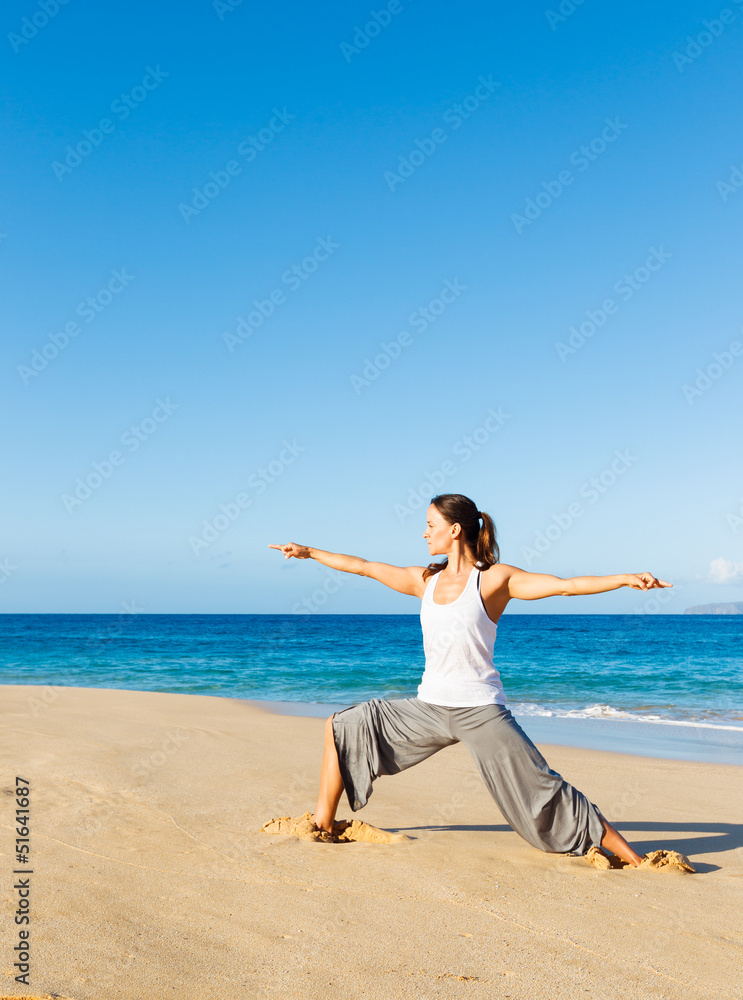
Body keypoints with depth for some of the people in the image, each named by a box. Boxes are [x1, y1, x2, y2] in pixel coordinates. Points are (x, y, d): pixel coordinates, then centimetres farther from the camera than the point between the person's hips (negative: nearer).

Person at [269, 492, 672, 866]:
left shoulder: (495, 579, -7)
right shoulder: (425, 580, 9)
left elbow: (567, 585, -16)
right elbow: (363, 567, 19)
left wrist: (626, 578, -29)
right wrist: (309, 552, 26)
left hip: (480, 711, -6)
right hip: (429, 708, 6)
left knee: (540, 791, -8)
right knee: (343, 726, 6)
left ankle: (630, 855, 4)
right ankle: (322, 827, 19)